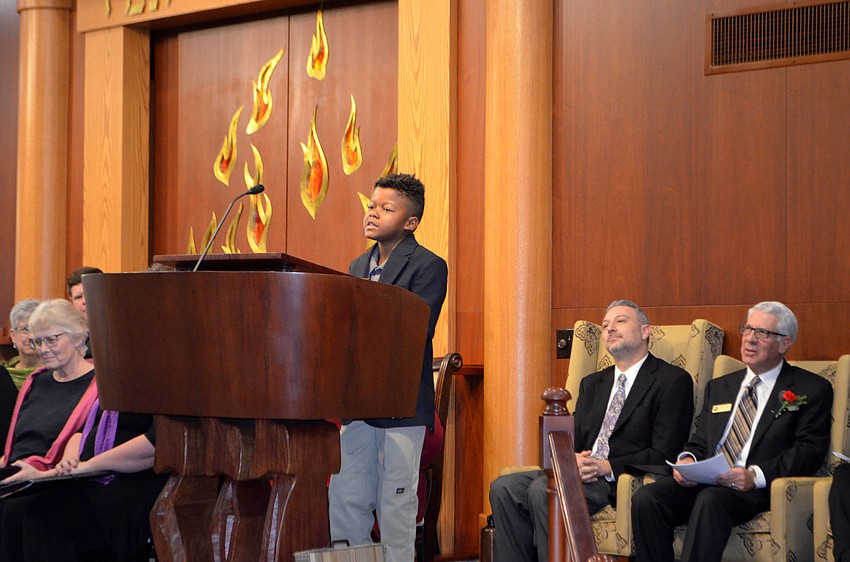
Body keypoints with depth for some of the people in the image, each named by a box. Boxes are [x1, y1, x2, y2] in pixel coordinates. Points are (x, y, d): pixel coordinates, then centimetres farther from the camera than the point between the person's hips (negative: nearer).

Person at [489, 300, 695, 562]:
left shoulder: (673, 381, 1)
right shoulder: (592, 383, 25)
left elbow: (664, 454, -7)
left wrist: (608, 467, -17)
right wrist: (571, 460, -7)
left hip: (621, 482, -7)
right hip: (581, 473, 7)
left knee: (542, 489, -30)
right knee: (504, 487, -16)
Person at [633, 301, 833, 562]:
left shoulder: (812, 390, 9)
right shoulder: (718, 386, 26)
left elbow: (810, 450, -3)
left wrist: (755, 475, -17)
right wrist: (686, 459, -2)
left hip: (757, 490, -5)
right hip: (704, 483, 5)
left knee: (710, 499, -38)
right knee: (645, 499, -24)